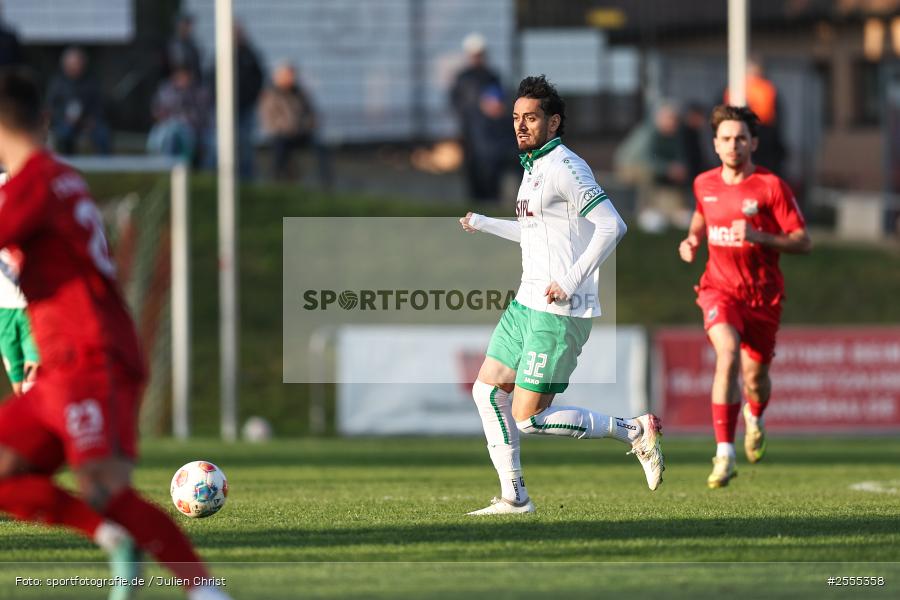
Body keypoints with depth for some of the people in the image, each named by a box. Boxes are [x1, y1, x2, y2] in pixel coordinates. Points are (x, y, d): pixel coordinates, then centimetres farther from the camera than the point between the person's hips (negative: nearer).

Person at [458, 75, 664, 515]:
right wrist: (482, 224, 32)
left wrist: (571, 281, -24)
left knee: (528, 418, -9)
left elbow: (611, 225, -23)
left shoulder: (564, 167, -15)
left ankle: (633, 431, 1)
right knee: (487, 391, 9)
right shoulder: (533, 168, 15)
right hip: (527, 302, 10)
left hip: (559, 312, -10)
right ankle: (514, 496, 15)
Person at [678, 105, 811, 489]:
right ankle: (725, 455, -27)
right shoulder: (704, 184, 3)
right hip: (720, 287, 1)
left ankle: (755, 417, 48)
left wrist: (757, 237, -24)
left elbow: (803, 242, -10)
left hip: (762, 293, -1)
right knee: (728, 353, -26)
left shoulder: (771, 186, -10)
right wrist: (692, 240, 5)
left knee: (754, 375, 7)